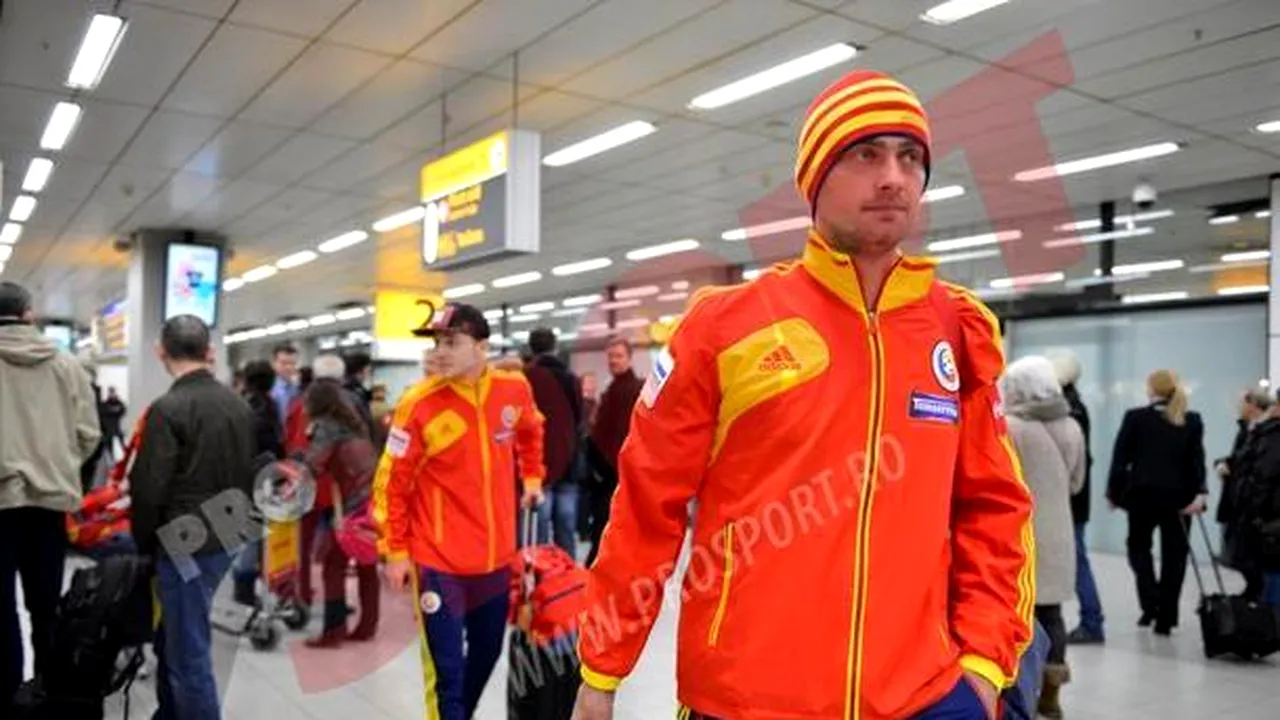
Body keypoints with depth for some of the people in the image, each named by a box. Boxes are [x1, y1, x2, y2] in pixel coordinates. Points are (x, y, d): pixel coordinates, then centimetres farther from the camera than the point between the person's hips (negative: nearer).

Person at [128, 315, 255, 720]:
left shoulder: (167, 409, -17)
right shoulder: (239, 405, 6)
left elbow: (149, 489, -16)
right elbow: (249, 476, 12)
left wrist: (145, 545, -1)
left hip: (185, 545, -8)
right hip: (225, 538, 8)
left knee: (189, 655, 2)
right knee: (173, 638, 23)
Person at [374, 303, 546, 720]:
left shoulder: (514, 389, -5)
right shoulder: (419, 403, -15)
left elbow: (530, 431, 20)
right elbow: (392, 482, -8)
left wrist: (532, 476, 17)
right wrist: (395, 550, -6)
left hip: (496, 555, 5)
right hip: (438, 561, -4)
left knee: (487, 654, 20)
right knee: (447, 670, -1)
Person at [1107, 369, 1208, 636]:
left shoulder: (1135, 417, -4)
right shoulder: (1192, 421, 4)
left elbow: (1121, 458, -3)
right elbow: (1197, 461, -4)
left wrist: (1114, 491, 4)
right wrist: (1199, 493, -7)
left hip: (1143, 493, -2)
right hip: (1179, 496, 2)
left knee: (1139, 546, 17)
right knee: (1173, 554, 8)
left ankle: (1150, 601, -3)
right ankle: (1165, 618, 11)